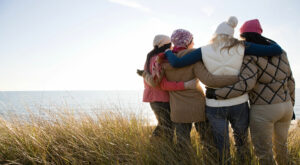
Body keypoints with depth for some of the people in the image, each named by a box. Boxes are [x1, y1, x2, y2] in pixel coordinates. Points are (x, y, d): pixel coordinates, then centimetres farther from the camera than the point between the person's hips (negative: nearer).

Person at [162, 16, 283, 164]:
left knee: (221, 146, 14)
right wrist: (269, 41, 17)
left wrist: (168, 52, 9)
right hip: (239, 104, 1)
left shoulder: (204, 51, -5)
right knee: (241, 141, 23)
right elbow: (277, 50, -5)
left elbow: (177, 63, -12)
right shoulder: (240, 47, -5)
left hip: (215, 106, 0)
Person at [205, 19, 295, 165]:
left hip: (263, 110, -7)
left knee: (263, 152, 7)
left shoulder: (250, 57, -15)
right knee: (281, 144, 27)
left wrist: (216, 94, -21)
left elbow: (245, 85, -27)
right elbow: (290, 81, 12)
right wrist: (291, 104, 22)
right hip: (286, 106, 8)